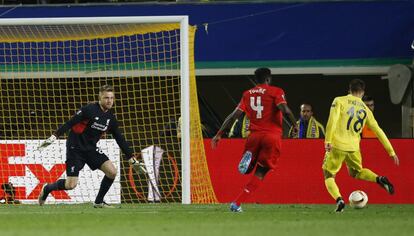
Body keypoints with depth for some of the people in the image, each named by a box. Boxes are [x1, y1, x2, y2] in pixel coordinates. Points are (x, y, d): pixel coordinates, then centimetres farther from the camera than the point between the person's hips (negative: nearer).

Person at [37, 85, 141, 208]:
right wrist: (55, 136, -28)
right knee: (71, 185, -13)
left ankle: (99, 202, 9)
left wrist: (130, 156, 8)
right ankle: (47, 189, 18)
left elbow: (120, 139, 11)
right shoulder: (90, 109, -17)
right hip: (75, 148, -6)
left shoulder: (111, 118, 3)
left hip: (91, 149, 6)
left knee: (112, 172, -9)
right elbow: (70, 123, -20)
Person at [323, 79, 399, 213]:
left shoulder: (339, 101, 2)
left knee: (329, 176, 10)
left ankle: (339, 200, -17)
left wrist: (328, 141, -17)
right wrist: (391, 152, 16)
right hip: (353, 147, 4)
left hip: (337, 146, -4)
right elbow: (378, 131, 13)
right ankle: (380, 180, 2)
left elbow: (332, 120, -14)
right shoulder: (365, 109, 13)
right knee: (356, 172, 28)